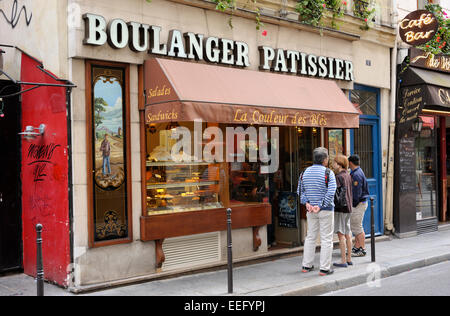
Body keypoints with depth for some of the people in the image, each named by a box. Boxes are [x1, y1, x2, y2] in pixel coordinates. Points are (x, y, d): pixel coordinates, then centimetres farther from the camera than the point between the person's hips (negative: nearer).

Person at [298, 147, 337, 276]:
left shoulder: (306, 172, 6)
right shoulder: (328, 173, -11)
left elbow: (300, 190, 6)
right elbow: (331, 192, -19)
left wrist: (307, 203, -2)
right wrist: (320, 206, -16)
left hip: (311, 210, 5)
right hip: (326, 210, -5)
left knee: (310, 237, 14)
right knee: (326, 239, 2)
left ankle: (306, 265, 18)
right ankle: (324, 268, 4)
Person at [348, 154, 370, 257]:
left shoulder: (356, 174, -19)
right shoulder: (358, 172, 14)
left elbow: (357, 192, -22)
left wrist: (353, 204, -14)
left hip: (359, 204, -10)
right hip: (359, 203, 10)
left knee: (357, 227, -4)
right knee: (355, 226, 15)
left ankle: (362, 249, 2)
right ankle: (357, 247, 22)